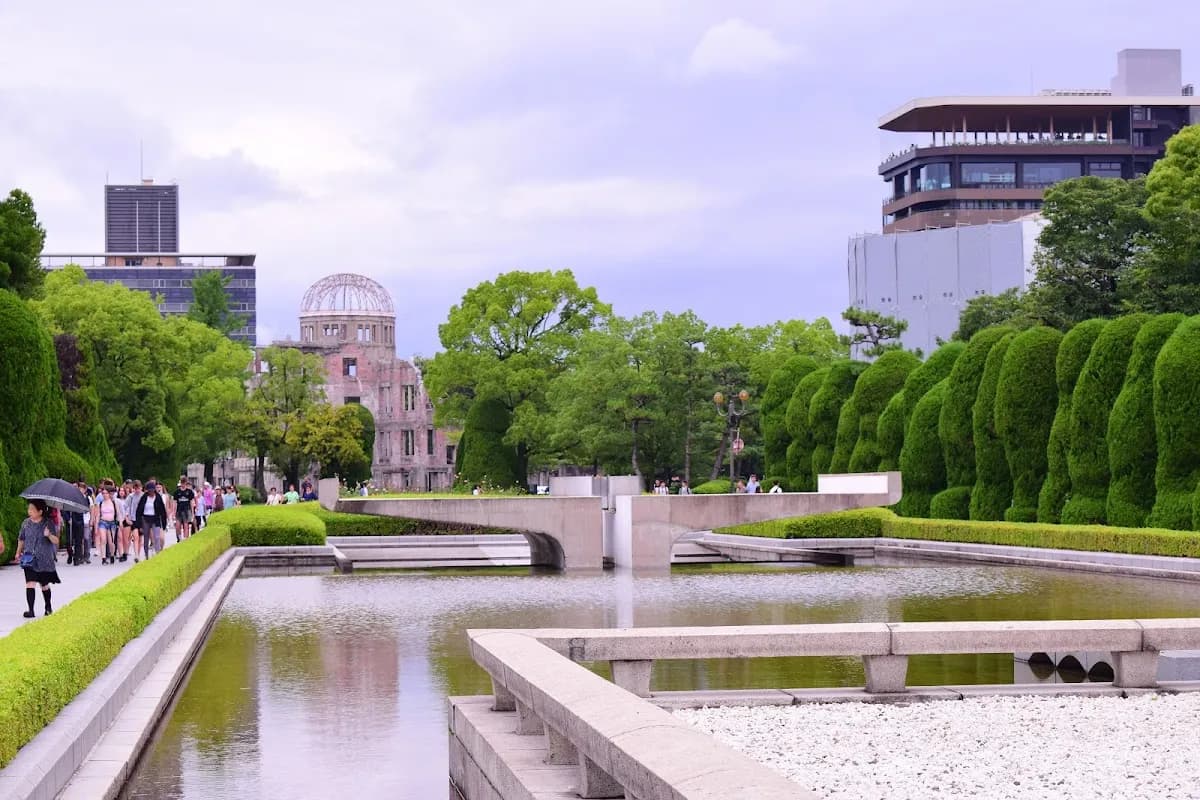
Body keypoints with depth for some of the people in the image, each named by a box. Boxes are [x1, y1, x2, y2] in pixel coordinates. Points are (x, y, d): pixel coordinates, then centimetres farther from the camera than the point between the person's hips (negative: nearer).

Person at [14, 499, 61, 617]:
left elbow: (56, 541, -11)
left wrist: (49, 535, -30)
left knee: (44, 585, 13)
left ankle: (48, 607, 35)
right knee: (30, 584, -15)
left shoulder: (49, 523, -7)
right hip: (30, 560, 1)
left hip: (45, 560, -1)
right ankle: (31, 610, -17)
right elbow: (21, 539, 18)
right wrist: (18, 553, 19)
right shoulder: (26, 524, 2)